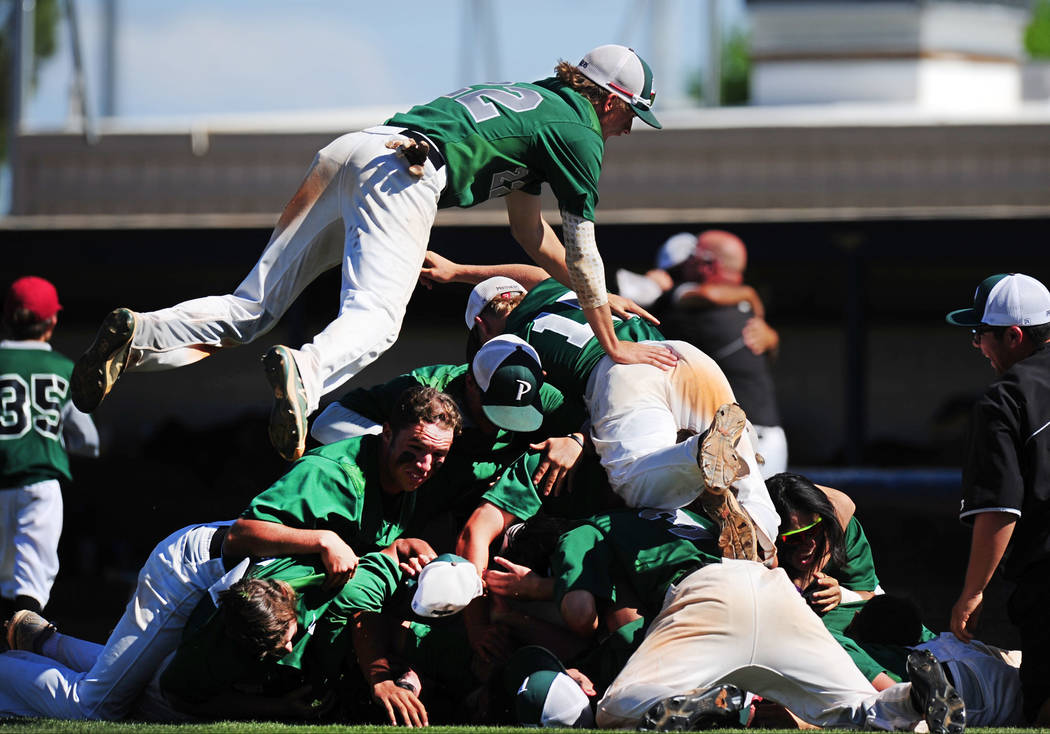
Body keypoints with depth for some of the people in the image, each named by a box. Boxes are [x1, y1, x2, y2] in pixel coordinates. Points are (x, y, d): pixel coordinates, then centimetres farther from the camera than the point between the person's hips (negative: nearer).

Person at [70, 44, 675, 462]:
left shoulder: (534, 102, 37)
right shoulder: (580, 134, 11)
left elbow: (528, 228, 45)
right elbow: (581, 249, 12)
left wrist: (596, 296, 49)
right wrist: (611, 344, 21)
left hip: (347, 151, 8)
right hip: (404, 174, -8)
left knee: (252, 306, 0)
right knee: (374, 319, -23)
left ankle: (141, 337, -21)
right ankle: (304, 372, -53)